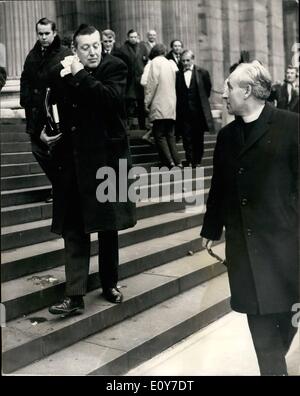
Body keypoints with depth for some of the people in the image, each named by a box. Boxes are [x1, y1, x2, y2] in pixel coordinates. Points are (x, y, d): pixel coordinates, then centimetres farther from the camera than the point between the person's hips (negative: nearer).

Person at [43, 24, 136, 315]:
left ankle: (110, 284, 28)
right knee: (73, 231, -1)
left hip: (106, 158, -1)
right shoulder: (58, 73, 3)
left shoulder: (115, 67, -4)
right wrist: (43, 131, 1)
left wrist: (80, 75, -18)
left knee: (108, 226, 11)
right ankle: (75, 295, 5)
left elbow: (112, 98, -23)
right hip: (71, 160, 2)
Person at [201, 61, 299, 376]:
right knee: (259, 316, 7)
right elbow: (219, 186, 14)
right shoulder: (226, 135, 11)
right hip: (242, 241, 4)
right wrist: (211, 228, 16)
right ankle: (274, 367, 20)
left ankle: (275, 363, 33)